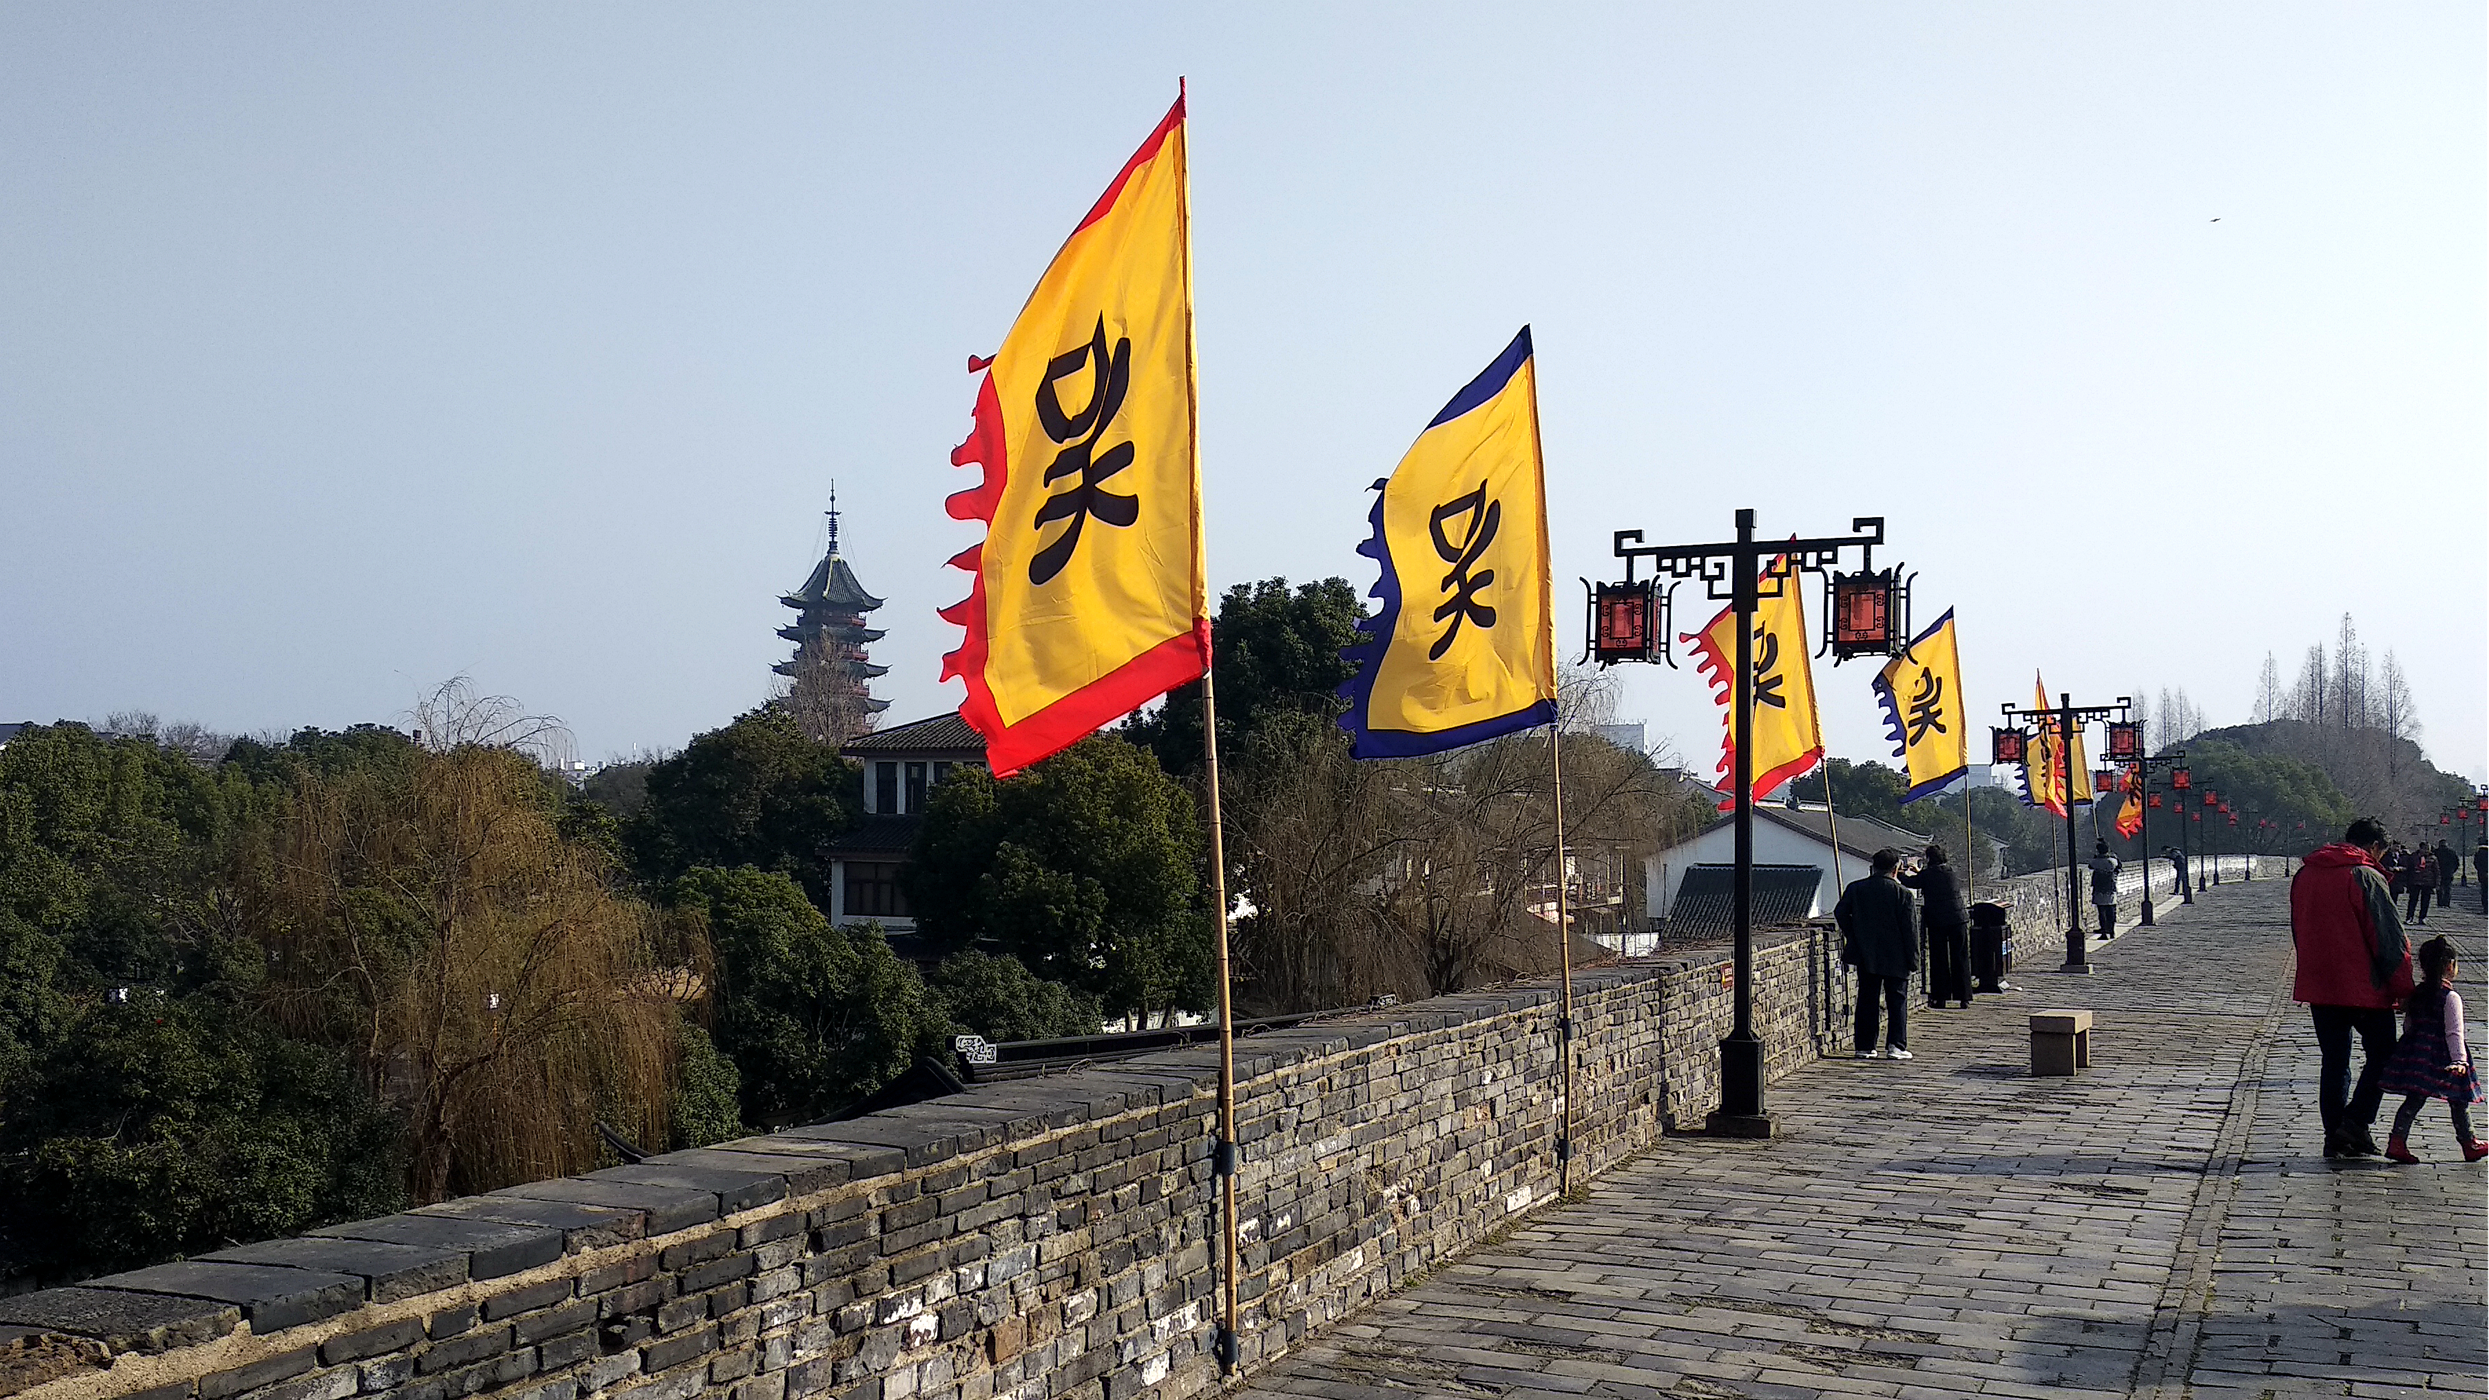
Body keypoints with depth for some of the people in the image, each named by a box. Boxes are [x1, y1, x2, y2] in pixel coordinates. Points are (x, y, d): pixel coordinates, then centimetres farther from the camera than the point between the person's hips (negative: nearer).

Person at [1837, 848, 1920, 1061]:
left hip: (1865, 955, 3)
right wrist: (1913, 958, -2)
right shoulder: (1902, 893, -9)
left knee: (1867, 1000, 9)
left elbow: (1840, 912, 0)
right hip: (1895, 957, -3)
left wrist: (1852, 937, 11)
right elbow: (1909, 929, -8)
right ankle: (1897, 1045, -1)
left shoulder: (1855, 889, -1)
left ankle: (1865, 1046, 9)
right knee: (1897, 1000, 5)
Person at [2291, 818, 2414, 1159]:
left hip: (2318, 987, 6)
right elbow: (2390, 939, -12)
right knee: (2382, 1055, 8)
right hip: (2364, 989, -6)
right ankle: (2355, 1123, -4)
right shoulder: (2366, 877, -12)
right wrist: (2403, 989, -5)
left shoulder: (2304, 875, 9)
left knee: (2333, 1061, 12)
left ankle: (2335, 1135, 11)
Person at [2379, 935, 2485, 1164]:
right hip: (2442, 1057, -5)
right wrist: (2460, 1059, -19)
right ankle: (2469, 1145, 21)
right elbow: (2454, 1033, -17)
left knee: (2414, 1099, 6)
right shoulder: (2450, 998, -12)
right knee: (2458, 1102, 10)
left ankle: (2397, 1141, -5)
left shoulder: (2415, 994, 6)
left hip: (2416, 1052, 5)